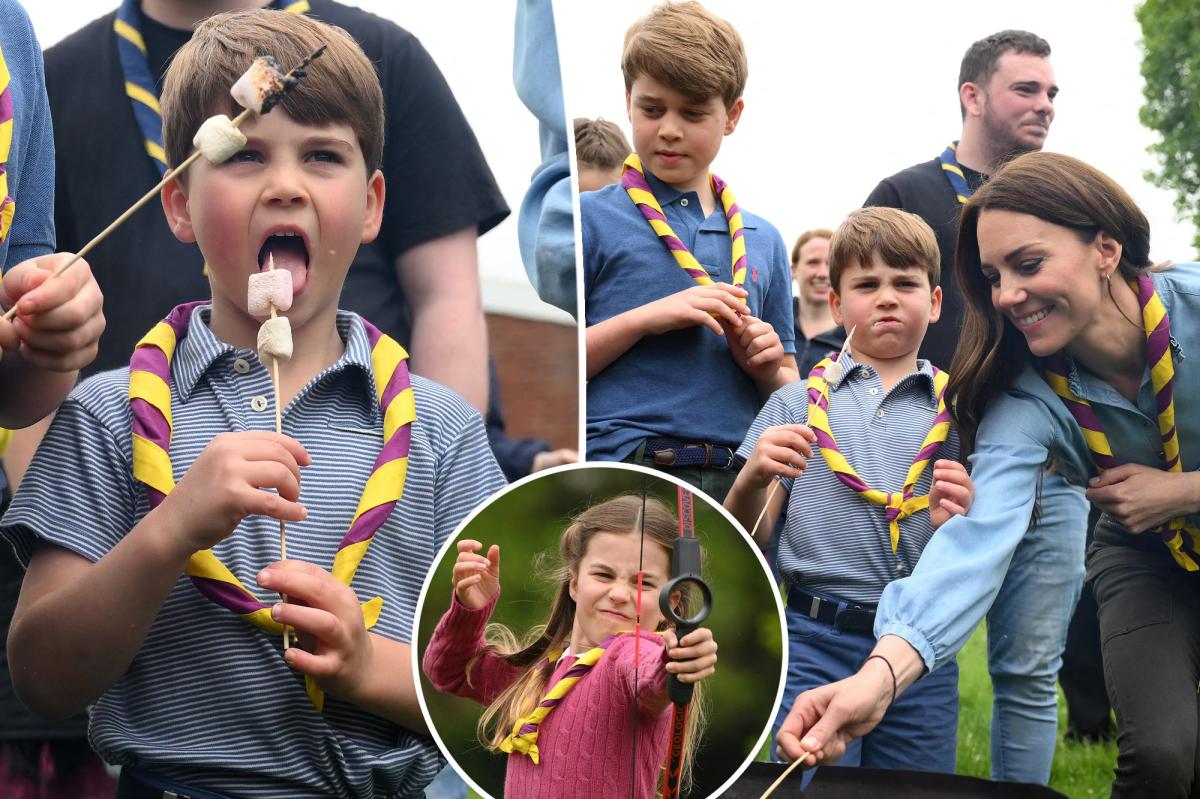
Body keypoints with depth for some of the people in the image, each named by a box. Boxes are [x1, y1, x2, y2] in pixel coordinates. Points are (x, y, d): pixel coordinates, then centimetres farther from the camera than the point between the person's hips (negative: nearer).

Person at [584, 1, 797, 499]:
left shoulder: (763, 240, 18)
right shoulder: (586, 219, 5)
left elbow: (789, 399, 23)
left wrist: (768, 370, 1)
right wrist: (644, 318, -10)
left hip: (737, 478, 4)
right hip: (618, 471, -3)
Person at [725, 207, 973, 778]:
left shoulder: (955, 413, 8)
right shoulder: (798, 404, 7)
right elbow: (746, 541, 5)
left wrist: (960, 527, -13)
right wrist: (752, 480, -16)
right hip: (815, 643, -1)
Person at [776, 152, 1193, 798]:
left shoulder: (1189, 300, -27)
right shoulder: (1026, 399, -23)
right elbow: (980, 536, -39)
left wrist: (1177, 491, -25)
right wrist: (881, 672, -54)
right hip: (1146, 561, 1)